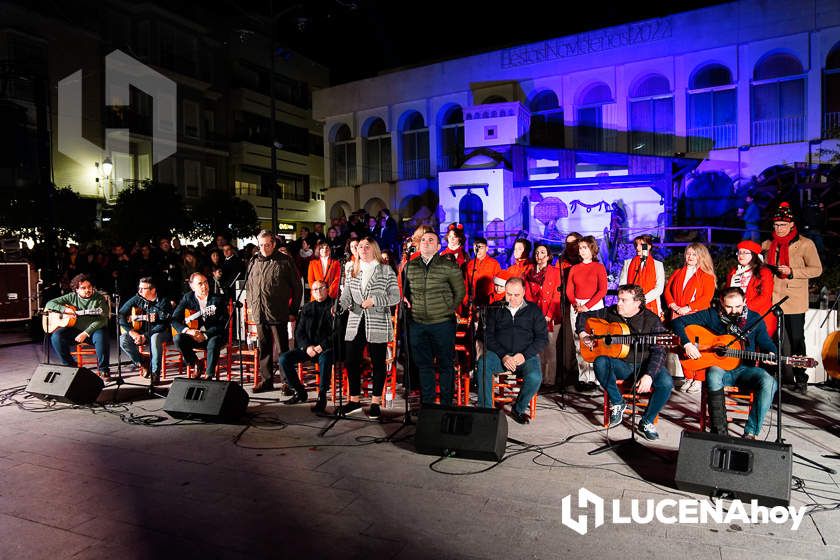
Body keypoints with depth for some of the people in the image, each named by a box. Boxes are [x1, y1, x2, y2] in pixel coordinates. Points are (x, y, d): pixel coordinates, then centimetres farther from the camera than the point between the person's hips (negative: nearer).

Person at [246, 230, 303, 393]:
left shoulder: (285, 261, -4)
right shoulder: (254, 262, 12)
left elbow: (297, 287, -1)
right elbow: (249, 286, 21)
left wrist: (293, 310, -2)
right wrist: (251, 306, 13)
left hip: (278, 314, -5)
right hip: (259, 314, 5)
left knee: (284, 348, 1)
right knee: (264, 348, 12)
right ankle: (266, 380, 23)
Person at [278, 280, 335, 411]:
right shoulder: (307, 308, 17)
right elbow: (299, 332, 12)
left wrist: (323, 346, -18)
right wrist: (307, 347, -6)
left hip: (327, 348, -5)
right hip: (308, 347, 6)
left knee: (324, 359, -39)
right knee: (284, 358, -15)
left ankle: (322, 396, -24)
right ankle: (300, 392, 0)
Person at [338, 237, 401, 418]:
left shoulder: (386, 270, 0)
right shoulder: (352, 272, 13)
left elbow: (395, 297, -4)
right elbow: (346, 296, 8)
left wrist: (374, 300, -15)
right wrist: (341, 305, -13)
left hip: (378, 325, -4)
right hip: (355, 323, 4)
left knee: (378, 363, 4)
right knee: (351, 361, 6)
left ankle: (375, 402, 16)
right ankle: (354, 400, 21)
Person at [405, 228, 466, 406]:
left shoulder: (449, 267, -5)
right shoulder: (409, 267, 6)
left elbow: (460, 292, 2)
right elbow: (406, 290, 21)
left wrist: (448, 311, -1)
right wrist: (407, 303, 4)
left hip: (443, 323, -3)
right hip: (417, 324, 3)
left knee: (445, 365, 6)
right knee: (424, 364, 12)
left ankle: (446, 404, 19)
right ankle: (426, 403, 25)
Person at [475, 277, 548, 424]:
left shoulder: (533, 310, 8)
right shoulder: (496, 309, 10)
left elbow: (542, 337, 4)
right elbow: (488, 335, 4)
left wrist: (524, 355, -10)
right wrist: (502, 355, -12)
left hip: (526, 355, 0)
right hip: (499, 353, 1)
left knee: (535, 378, -31)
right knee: (482, 364, -31)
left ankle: (518, 409, -1)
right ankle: (486, 409, -20)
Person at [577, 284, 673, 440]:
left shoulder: (651, 320, -8)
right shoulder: (610, 313, 2)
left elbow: (659, 351, -14)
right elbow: (584, 316, 14)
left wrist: (649, 375, -28)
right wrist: (582, 333, -7)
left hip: (644, 365, -1)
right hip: (619, 364, 2)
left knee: (666, 383, -29)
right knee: (600, 363, -31)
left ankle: (646, 422, -3)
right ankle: (618, 403, -8)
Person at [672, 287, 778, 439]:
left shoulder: (754, 318, 2)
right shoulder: (711, 315, -4)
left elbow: (767, 343, 13)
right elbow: (678, 322, -5)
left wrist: (771, 354, -10)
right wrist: (687, 344, -18)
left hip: (744, 369, 2)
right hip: (719, 367, -2)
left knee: (769, 383, -28)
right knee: (713, 375, -38)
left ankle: (750, 432, -19)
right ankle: (719, 432, -28)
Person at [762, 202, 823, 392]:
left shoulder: (805, 244, -3)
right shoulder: (768, 244, 12)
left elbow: (817, 269, -7)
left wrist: (792, 272, -17)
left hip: (794, 302, -4)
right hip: (772, 301, 4)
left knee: (796, 340, 3)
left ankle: (800, 378, 14)